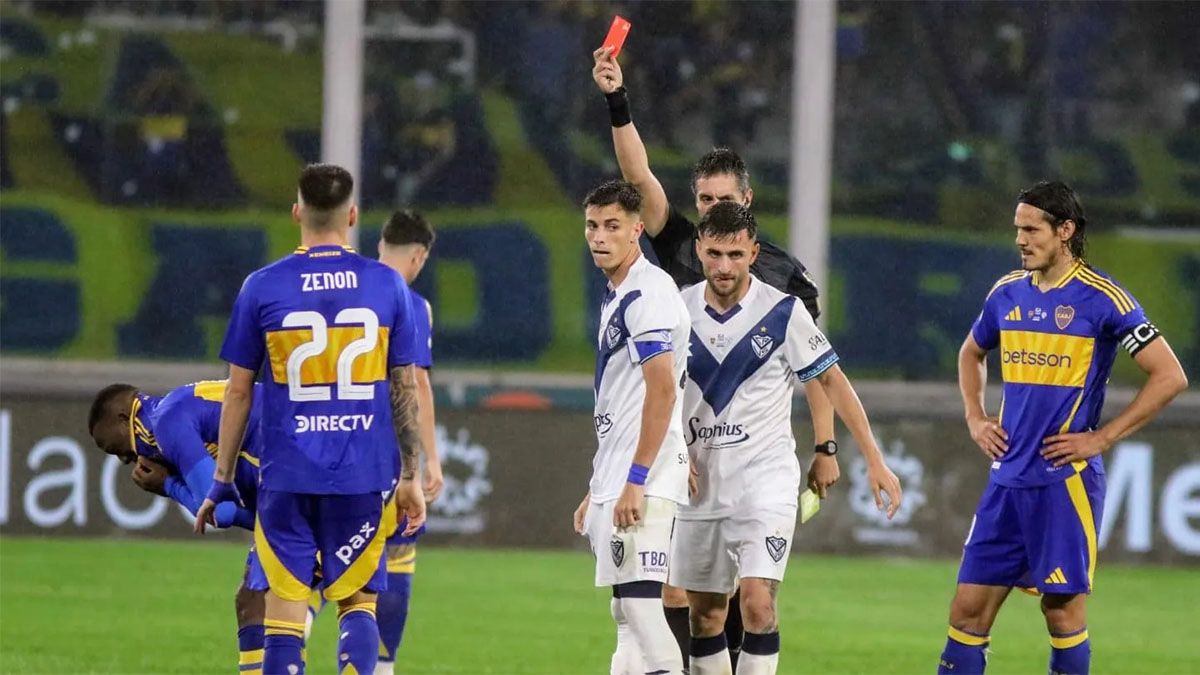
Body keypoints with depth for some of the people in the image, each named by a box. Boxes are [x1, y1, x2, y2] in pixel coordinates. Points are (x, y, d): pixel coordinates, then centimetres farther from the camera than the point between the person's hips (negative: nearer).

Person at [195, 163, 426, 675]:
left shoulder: (262, 287, -2)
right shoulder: (387, 286, 1)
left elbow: (238, 391, 3)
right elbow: (405, 389, 5)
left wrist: (222, 480, 11)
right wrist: (410, 477, 14)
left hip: (288, 476, -1)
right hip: (364, 477, 1)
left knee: (285, 609, 4)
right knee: (358, 601, 11)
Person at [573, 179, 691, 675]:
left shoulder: (646, 294, -12)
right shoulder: (616, 298, 19)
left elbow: (662, 391, -21)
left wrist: (635, 481, -23)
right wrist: (598, 490, 25)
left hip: (646, 482, -10)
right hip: (616, 482, 10)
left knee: (640, 599, -17)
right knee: (627, 611, 10)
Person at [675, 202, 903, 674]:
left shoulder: (782, 312, -7)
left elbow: (832, 382, 0)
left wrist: (874, 461, -1)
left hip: (765, 476, -4)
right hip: (700, 479, 4)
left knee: (757, 603, -18)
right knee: (704, 613, 7)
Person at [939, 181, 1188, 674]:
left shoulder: (1102, 298, -9)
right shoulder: (1007, 293, 9)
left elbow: (1170, 376, -10)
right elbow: (971, 354, 30)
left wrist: (1102, 437, -11)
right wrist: (975, 418, 14)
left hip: (1066, 481, -6)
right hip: (1007, 479, 6)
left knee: (1063, 610, -2)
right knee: (968, 610, 3)